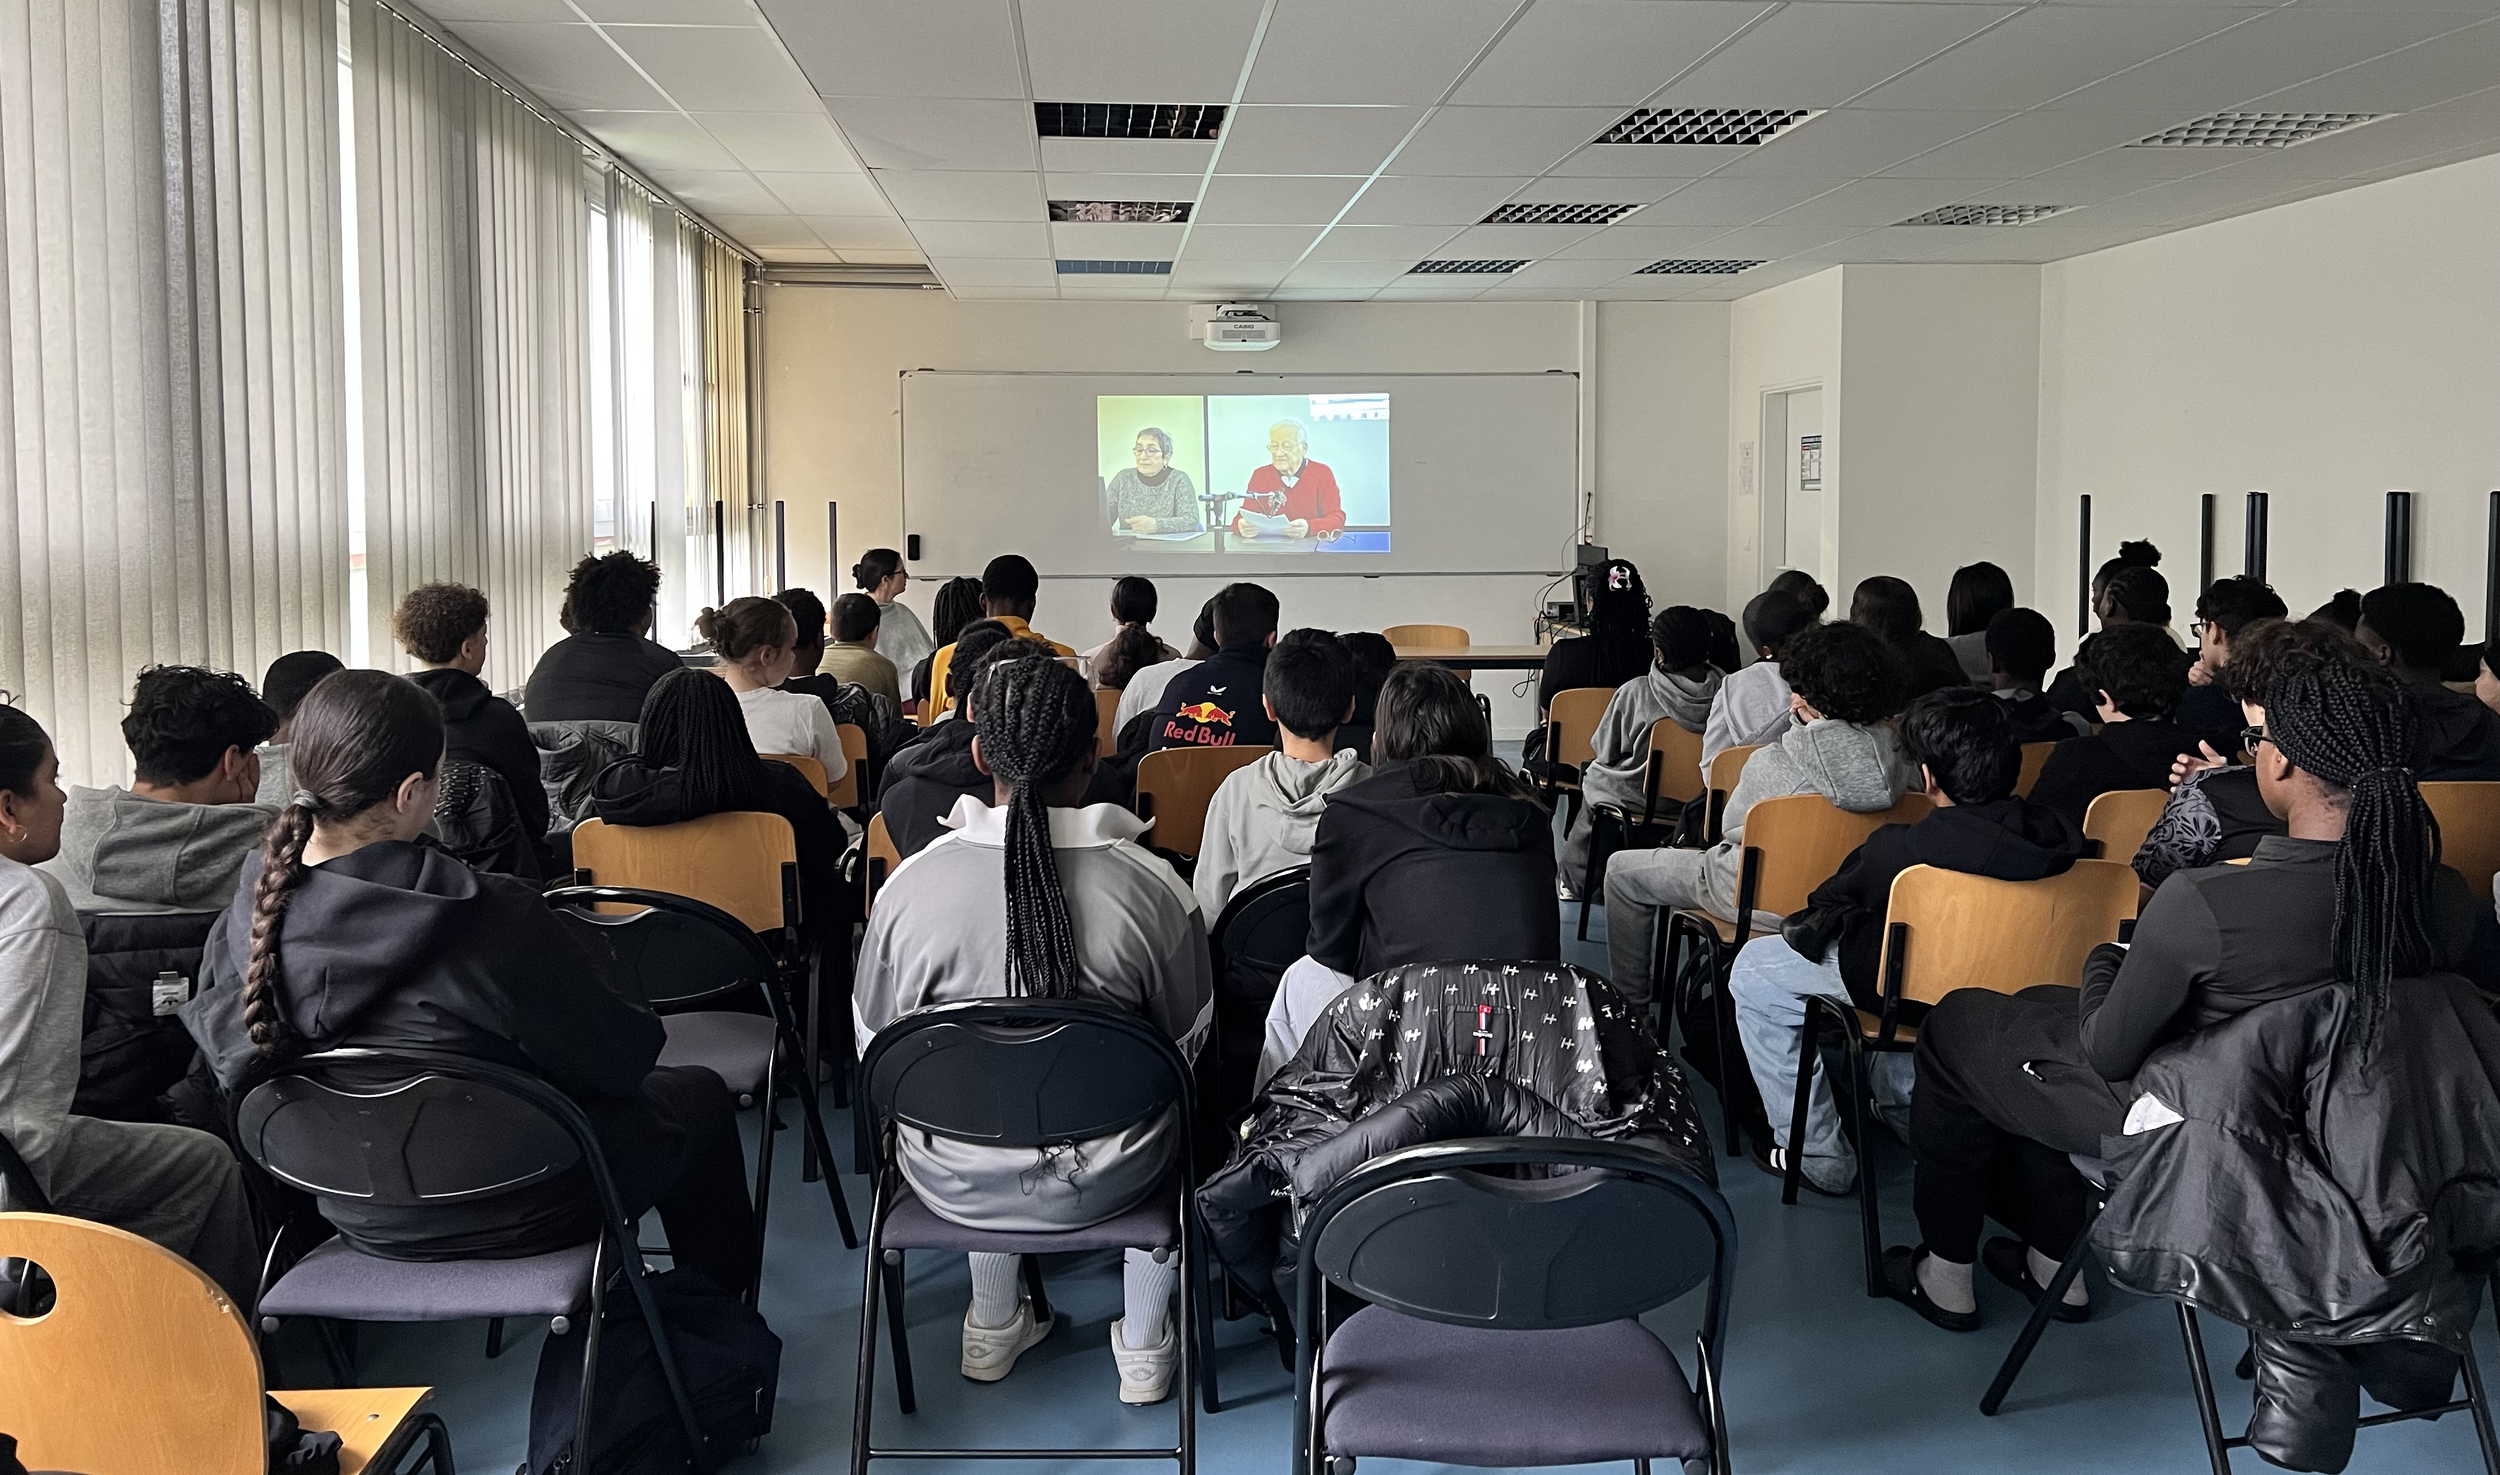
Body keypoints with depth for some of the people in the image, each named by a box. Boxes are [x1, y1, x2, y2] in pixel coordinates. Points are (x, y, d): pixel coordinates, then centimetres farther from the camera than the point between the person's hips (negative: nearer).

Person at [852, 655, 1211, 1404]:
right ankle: (1143, 1347, 42)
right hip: (1106, 1180, -1)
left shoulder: (909, 884, -17)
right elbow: (1190, 1042, -4)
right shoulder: (1154, 887, -20)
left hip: (952, 1183, 2)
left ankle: (993, 1326, 48)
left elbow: (873, 1048, -4)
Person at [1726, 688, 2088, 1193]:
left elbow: (1830, 901, -10)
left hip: (1916, 994, -7)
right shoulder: (2054, 835, -17)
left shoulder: (1905, 849, -30)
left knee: (1752, 973, 10)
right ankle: (1900, 1099, 46)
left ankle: (1819, 1158, 15)